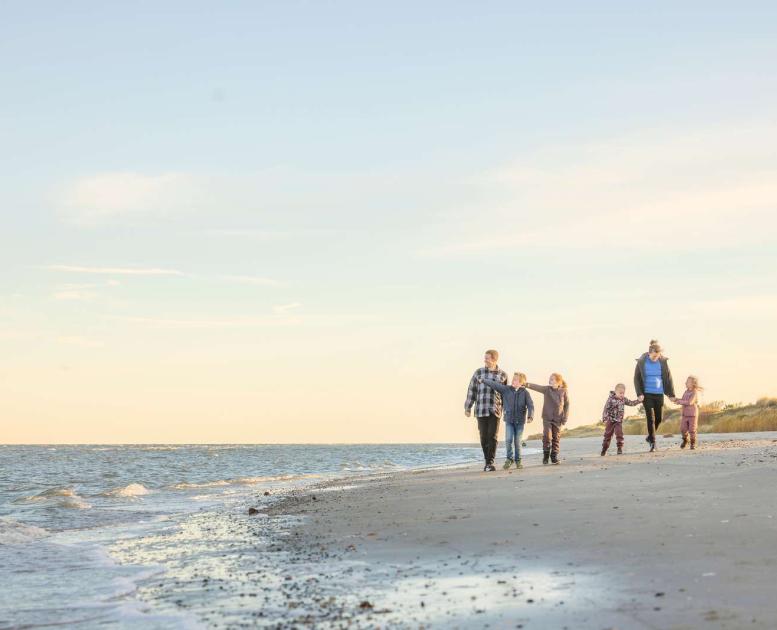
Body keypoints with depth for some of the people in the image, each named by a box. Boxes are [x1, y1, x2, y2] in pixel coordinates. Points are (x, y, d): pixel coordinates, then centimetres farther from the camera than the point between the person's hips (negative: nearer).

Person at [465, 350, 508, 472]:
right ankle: (488, 462, 16)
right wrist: (467, 408, 5)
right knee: (483, 437, 3)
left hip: (495, 410, -1)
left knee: (492, 436, -11)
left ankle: (490, 463, -10)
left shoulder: (502, 374, 4)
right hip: (481, 410, 1)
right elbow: (471, 390, 6)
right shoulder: (478, 372, 3)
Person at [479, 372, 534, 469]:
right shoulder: (506, 389, -1)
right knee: (508, 440, -7)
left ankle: (518, 460, 20)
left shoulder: (525, 392, -5)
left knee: (518, 441, 3)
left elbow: (530, 405, -10)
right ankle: (509, 458, 13)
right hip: (509, 420, 1)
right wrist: (483, 381, 2)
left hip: (520, 421, -1)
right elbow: (495, 385, 2)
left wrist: (530, 416, -24)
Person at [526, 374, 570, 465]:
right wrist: (526, 384, -34)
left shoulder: (563, 392, -4)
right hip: (547, 417, 0)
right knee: (547, 436, -9)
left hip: (558, 419, 0)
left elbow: (567, 405, 1)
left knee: (556, 438, 5)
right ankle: (546, 455, 8)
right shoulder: (546, 389, -3)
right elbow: (536, 387, -17)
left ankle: (554, 456, 17)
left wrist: (565, 418, -3)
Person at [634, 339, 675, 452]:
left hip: (659, 394, 2)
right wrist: (639, 393, -9)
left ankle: (650, 436, 31)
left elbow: (668, 378, 1)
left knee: (659, 418, 7)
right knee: (650, 418, -7)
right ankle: (653, 443, -3)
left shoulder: (663, 362, -4)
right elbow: (636, 378, -1)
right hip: (646, 394, -2)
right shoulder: (642, 362, -7)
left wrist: (671, 394, 2)